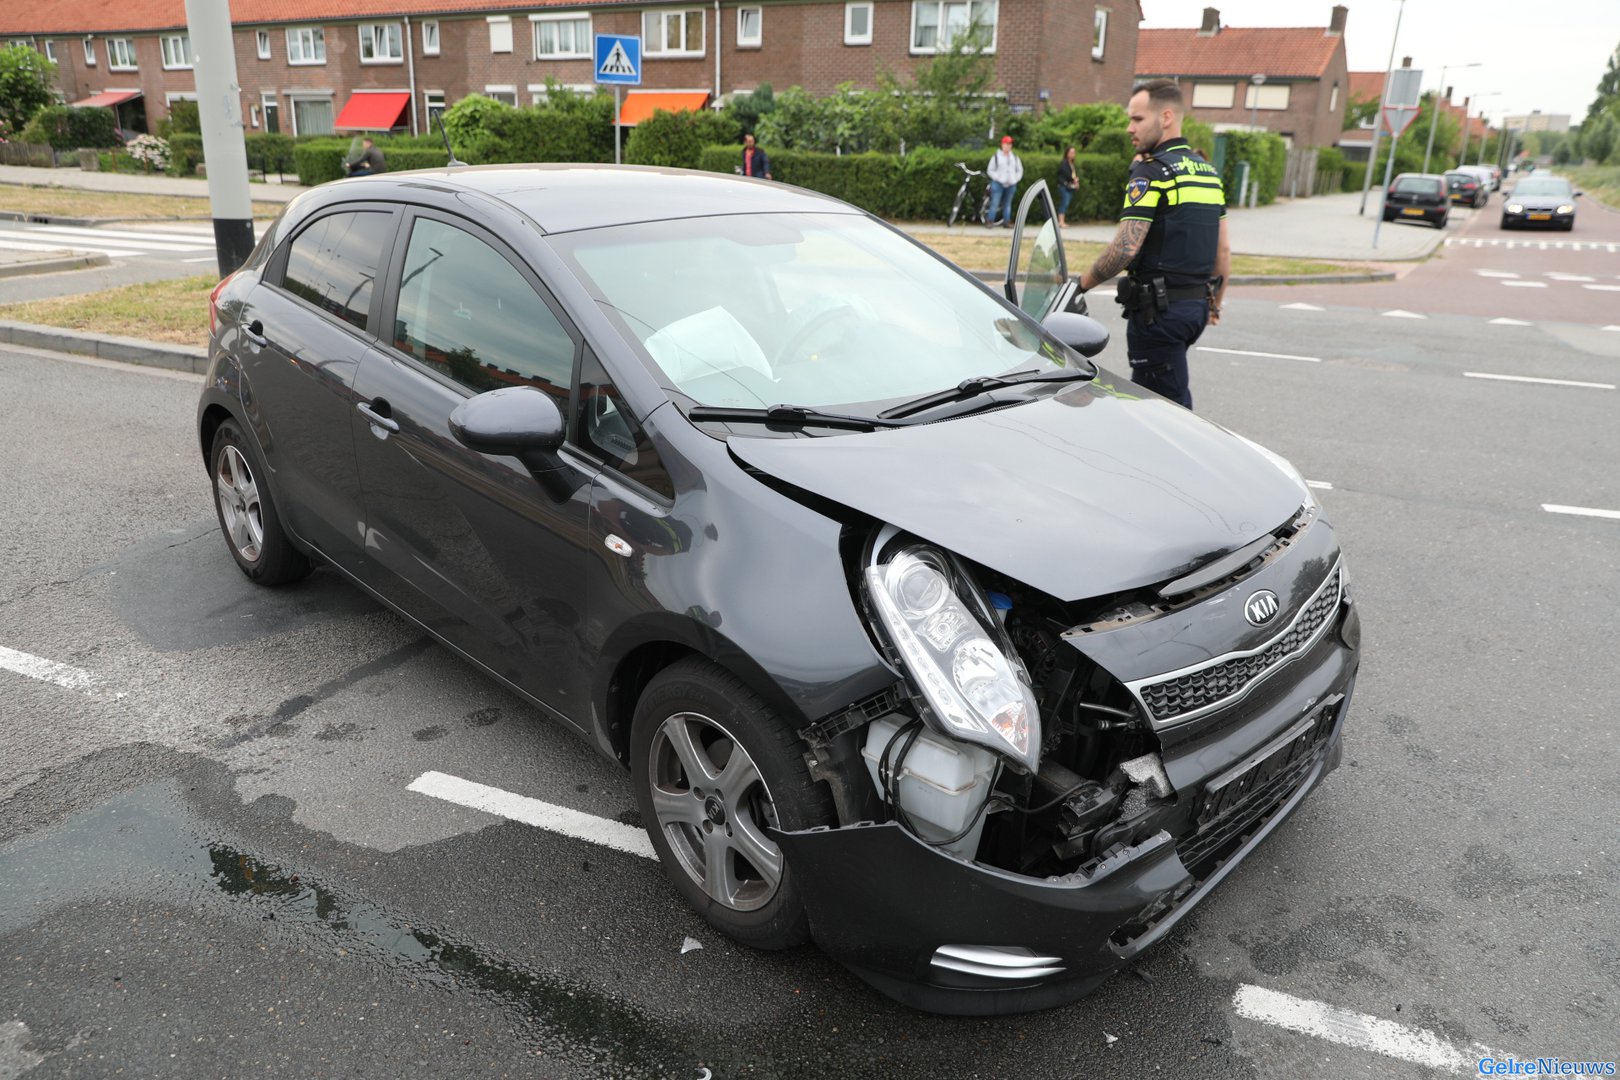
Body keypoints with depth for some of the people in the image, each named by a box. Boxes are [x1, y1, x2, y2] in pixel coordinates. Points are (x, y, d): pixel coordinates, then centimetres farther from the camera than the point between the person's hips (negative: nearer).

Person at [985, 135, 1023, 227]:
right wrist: (998, 178, -10)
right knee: (995, 203, -10)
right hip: (998, 184, -4)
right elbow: (991, 170, 1)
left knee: (1007, 204, 8)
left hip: (1011, 185, 4)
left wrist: (1016, 179, 4)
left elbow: (1020, 170, 19)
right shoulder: (996, 157, 1)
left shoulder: (1015, 157, 12)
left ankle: (1007, 221, 12)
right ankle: (990, 221, -7)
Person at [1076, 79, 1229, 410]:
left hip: (1159, 308, -9)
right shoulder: (1208, 170, 14)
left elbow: (1125, 249, -20)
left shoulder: (1152, 171, -12)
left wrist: (1082, 284, -8)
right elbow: (1223, 250, 17)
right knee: (1146, 393, 19)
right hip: (1196, 305, 9)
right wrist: (1214, 304, 26)